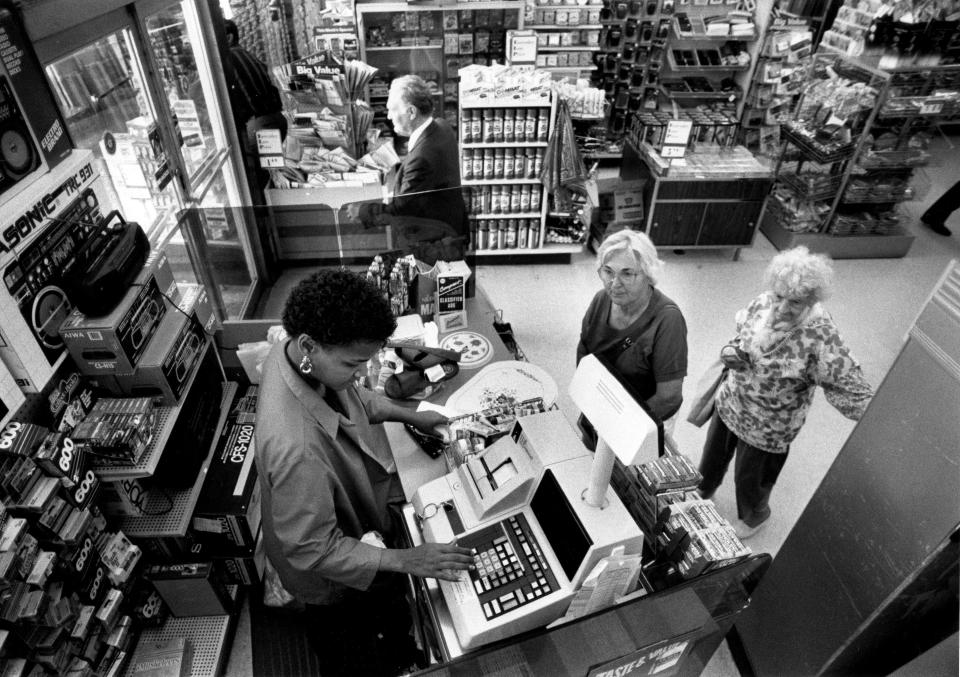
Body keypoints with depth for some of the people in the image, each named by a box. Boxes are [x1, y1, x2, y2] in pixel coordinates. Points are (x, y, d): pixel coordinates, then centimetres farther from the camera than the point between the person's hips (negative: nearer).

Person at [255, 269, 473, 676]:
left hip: (356, 518, 8)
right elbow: (313, 550, -32)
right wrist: (403, 560, -29)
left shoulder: (295, 354, -21)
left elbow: (350, 397, 3)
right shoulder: (295, 447, -47)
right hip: (335, 581, -7)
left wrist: (409, 416, 1)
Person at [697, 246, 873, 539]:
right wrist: (729, 352, -14)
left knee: (750, 481, 21)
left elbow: (854, 394, -26)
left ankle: (753, 517, 56)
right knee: (712, 458, 29)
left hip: (767, 429, -5)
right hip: (728, 403, 5)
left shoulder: (821, 339, -32)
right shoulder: (763, 303, -16)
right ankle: (702, 493, 62)